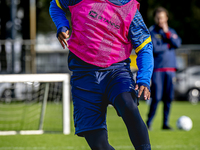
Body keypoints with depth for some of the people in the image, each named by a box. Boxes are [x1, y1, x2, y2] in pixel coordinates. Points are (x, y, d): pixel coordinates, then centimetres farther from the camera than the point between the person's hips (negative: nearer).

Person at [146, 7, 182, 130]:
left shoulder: (171, 31, 14)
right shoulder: (151, 32, 0)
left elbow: (177, 44, -3)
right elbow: (154, 49, -11)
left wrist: (167, 32, -9)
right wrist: (168, 45, -1)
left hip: (170, 69, 4)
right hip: (157, 69, -4)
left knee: (169, 98, 2)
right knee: (156, 97, -10)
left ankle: (166, 123, 9)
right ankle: (149, 122, 3)